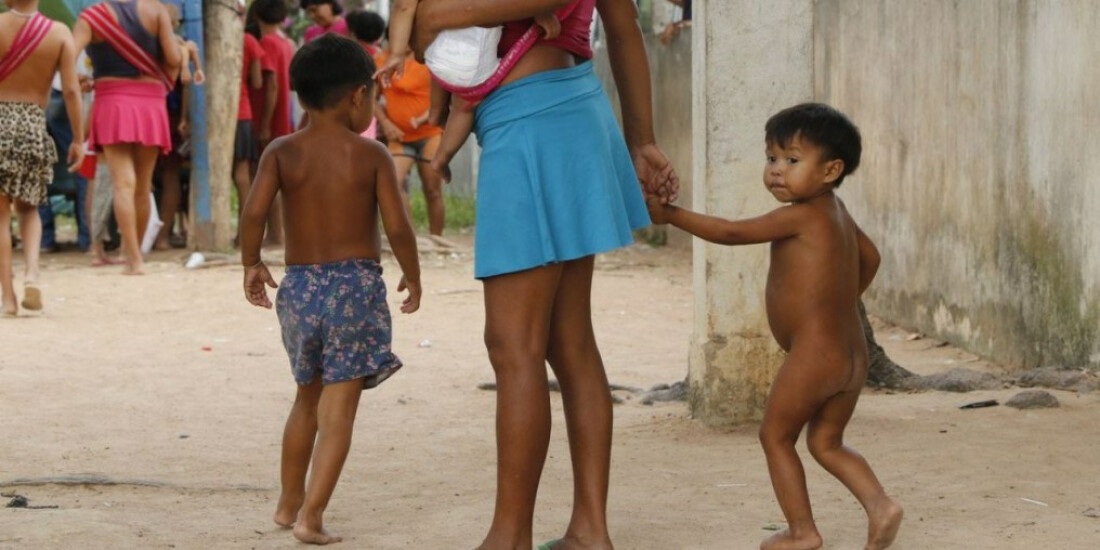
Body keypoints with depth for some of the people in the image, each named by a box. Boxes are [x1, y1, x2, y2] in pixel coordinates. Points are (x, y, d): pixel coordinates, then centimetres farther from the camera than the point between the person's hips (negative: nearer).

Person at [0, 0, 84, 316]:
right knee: (28, 208, 20)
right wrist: (78, 140, 1)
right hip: (34, 125, 2)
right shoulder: (59, 33, -2)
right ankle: (31, 272, -4)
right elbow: (71, 90, -5)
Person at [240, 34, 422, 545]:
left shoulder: (282, 152, 1)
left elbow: (254, 211, -12)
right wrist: (412, 275, 6)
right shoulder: (371, 154, -4)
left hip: (299, 286, 3)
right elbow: (397, 226, -10)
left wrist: (251, 262, 5)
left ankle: (289, 501, 33)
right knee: (338, 409, -3)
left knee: (308, 399, 23)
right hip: (356, 284, -3)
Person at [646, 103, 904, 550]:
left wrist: (669, 214, -10)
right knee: (826, 442, 18)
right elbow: (870, 258, 28)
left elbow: (732, 233, -15)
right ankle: (880, 505, 1)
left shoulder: (800, 216, -15)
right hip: (853, 355, 9)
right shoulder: (836, 212, 12)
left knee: (775, 436, 8)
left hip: (812, 354, -9)